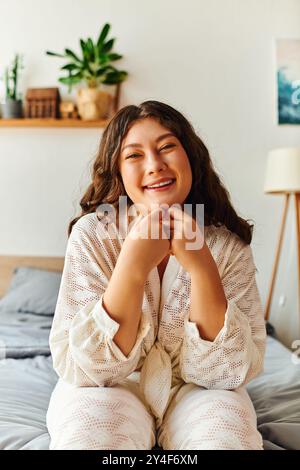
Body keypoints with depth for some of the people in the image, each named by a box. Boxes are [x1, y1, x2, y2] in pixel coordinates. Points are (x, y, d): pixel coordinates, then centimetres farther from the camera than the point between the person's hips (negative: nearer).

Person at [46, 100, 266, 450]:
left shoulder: (228, 245, -11)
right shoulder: (92, 235, -14)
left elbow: (230, 372, -15)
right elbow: (77, 369, -19)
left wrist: (201, 267, -28)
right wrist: (133, 266, -31)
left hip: (193, 391, 1)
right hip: (111, 387, -1)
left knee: (229, 437, -29)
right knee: (86, 435, -31)